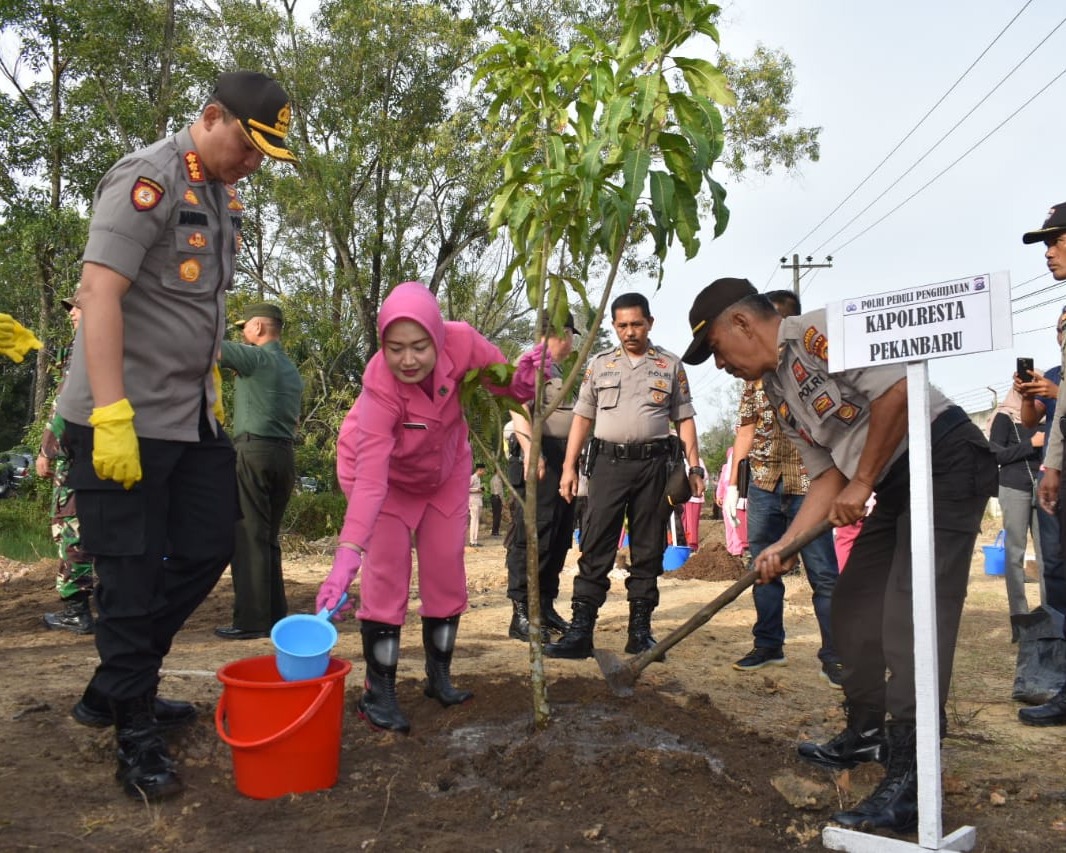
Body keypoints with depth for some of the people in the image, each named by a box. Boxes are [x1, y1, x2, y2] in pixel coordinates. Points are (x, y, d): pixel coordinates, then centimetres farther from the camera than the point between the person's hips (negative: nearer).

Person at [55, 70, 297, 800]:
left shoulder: (225, 196, 14)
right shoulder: (148, 179, -13)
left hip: (193, 417, 9)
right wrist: (112, 416, -25)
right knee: (132, 575, 0)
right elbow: (99, 290, -21)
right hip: (124, 421, -9)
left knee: (209, 548, 13)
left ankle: (113, 691, 30)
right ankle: (137, 739, 16)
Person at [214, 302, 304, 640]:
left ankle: (250, 619, -5)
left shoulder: (255, 357, -6)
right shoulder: (291, 369, 19)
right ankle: (275, 615, 14)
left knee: (248, 536, -5)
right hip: (285, 454, 8)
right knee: (269, 537, 12)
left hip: (253, 450, -8)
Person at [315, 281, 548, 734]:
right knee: (387, 572, -12)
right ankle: (377, 692, 1)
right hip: (388, 472, -4)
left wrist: (523, 378, -37)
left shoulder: (461, 342, -32)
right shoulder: (379, 387, -39)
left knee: (446, 569, 6)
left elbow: (502, 379, -13)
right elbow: (370, 478, -45)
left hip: (445, 469, 4)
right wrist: (346, 555, -55)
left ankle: (439, 676, 22)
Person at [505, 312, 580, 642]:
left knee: (559, 539, 11)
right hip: (543, 458, -9)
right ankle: (521, 614, -6)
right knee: (533, 537, -9)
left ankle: (545, 607, 19)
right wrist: (531, 450, -33)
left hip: (565, 459, 9)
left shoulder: (560, 371, 24)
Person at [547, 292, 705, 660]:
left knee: (648, 550, 5)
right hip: (609, 462, 0)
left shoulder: (671, 365, 10)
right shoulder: (599, 364, 12)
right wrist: (569, 467, 3)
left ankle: (640, 631, 14)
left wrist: (694, 466, 1)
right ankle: (580, 631, -3)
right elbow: (582, 418, 11)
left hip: (653, 463, 0)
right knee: (595, 548, -4)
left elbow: (684, 419, 10)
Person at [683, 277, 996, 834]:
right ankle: (867, 734, 30)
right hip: (894, 486, 10)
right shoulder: (778, 393, 13)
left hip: (947, 460, -10)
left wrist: (862, 484, -17)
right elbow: (827, 475, 13)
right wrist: (784, 546, 4)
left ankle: (909, 784, -10)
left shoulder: (820, 331, -14)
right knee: (853, 608, 13)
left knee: (910, 616, -15)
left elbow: (896, 389, -24)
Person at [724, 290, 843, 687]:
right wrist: (732, 484, 12)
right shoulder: (756, 372, 13)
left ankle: (835, 658, 6)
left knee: (823, 572, -3)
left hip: (808, 484, -4)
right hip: (764, 483, 5)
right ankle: (768, 646, 23)